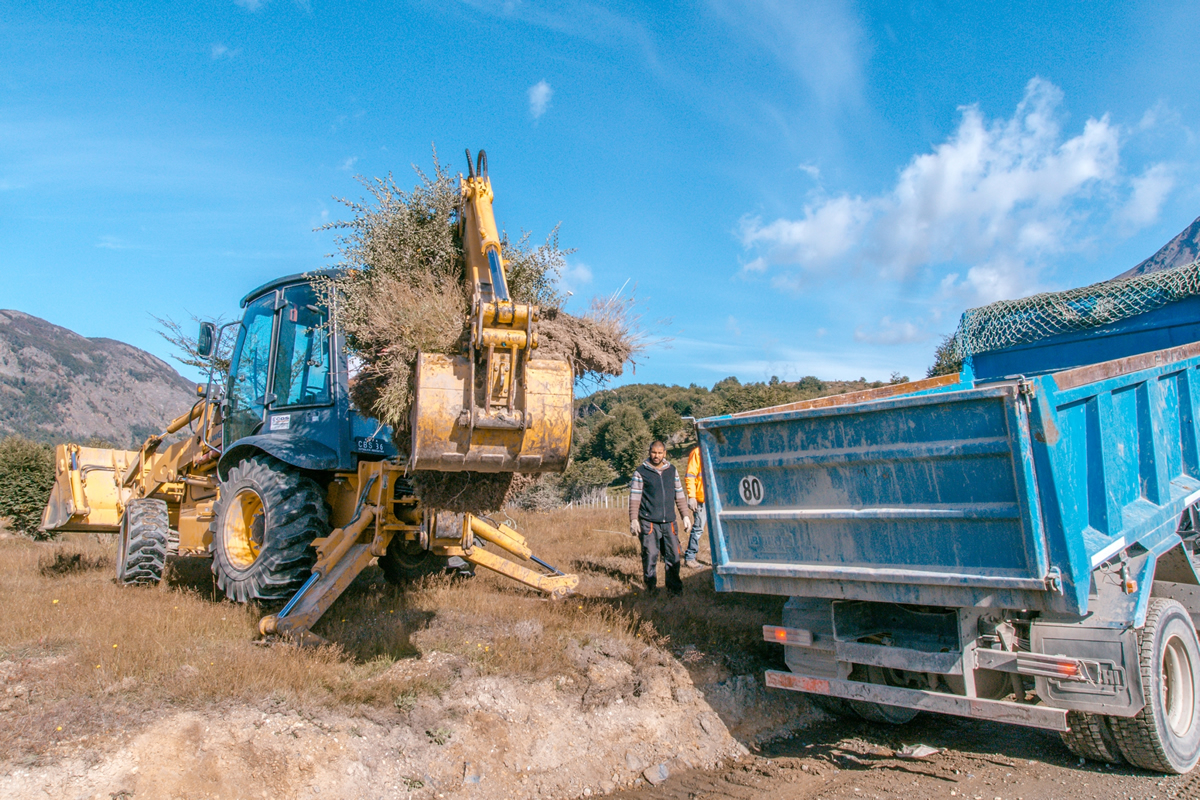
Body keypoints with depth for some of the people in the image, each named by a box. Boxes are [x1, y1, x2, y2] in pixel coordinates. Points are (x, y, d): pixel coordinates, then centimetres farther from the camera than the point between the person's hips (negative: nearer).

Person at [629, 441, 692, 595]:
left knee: (673, 555, 3)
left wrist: (685, 515, 15)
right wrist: (633, 519, -5)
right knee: (650, 555, -3)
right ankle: (651, 587, 10)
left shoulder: (672, 471, 14)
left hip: (669, 522, 3)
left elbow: (679, 494, 19)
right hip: (649, 523, -3)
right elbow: (634, 497, 0)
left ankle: (674, 586, 16)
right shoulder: (641, 472, 2)